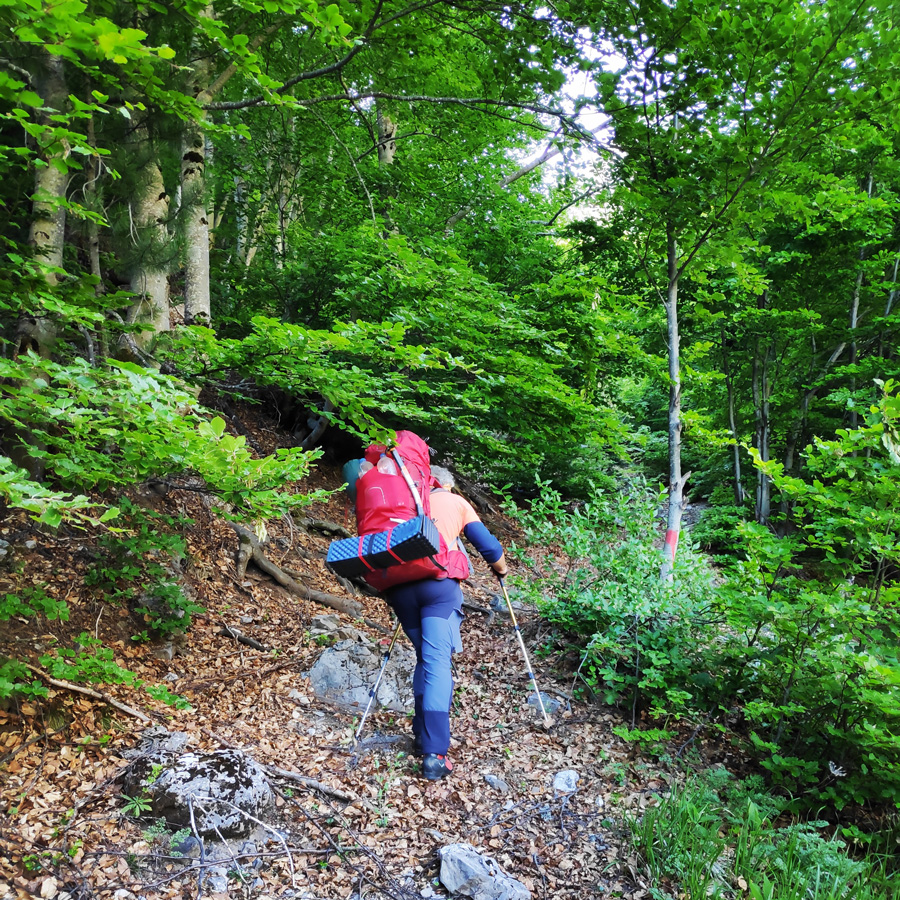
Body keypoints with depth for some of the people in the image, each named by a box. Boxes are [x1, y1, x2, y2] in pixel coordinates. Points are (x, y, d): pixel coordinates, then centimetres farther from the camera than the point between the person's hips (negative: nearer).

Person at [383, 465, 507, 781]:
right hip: (438, 584, -3)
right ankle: (434, 754, -17)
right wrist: (501, 569, 34)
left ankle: (422, 734, 17)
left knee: (424, 658, 19)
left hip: (397, 585, 4)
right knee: (437, 662, -9)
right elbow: (488, 546, 15)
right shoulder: (456, 501, 19)